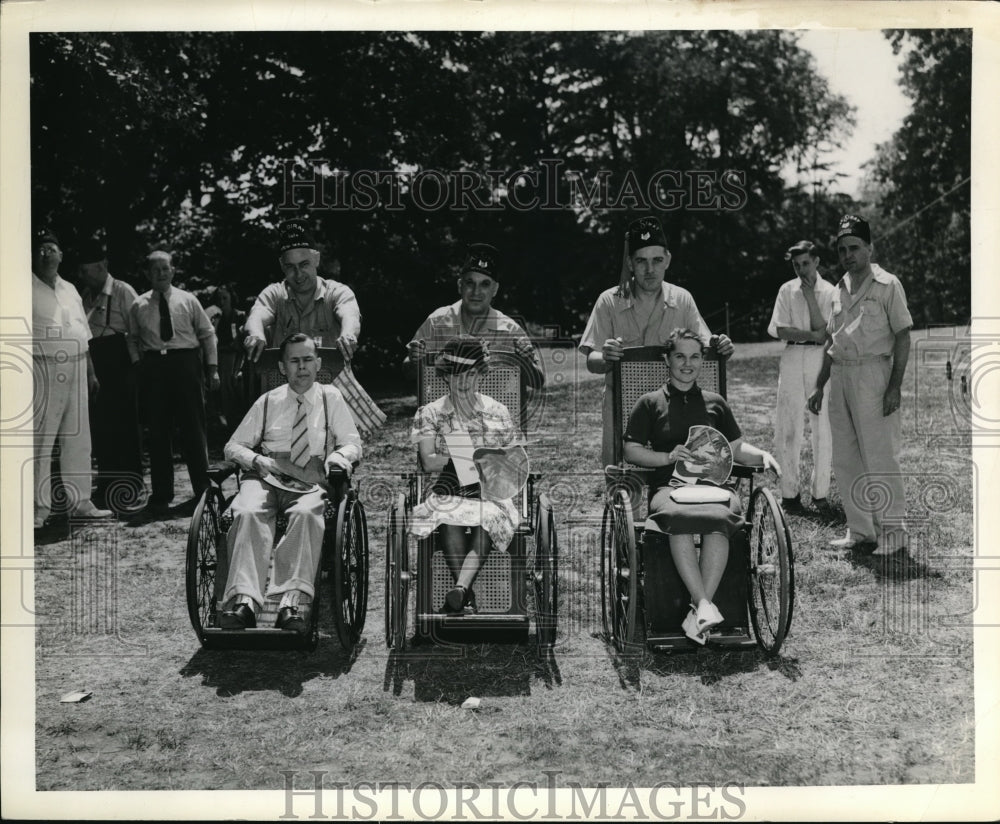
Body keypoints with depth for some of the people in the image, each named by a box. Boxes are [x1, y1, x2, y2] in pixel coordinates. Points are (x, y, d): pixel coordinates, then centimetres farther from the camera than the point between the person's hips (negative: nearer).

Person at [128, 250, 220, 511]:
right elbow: (133, 339, 15)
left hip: (186, 364, -1)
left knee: (193, 426, 1)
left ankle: (202, 488, 11)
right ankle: (161, 493, 14)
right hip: (153, 366, 1)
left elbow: (207, 334, 7)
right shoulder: (139, 306, 8)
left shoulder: (188, 300, 5)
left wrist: (212, 368, 2)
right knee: (158, 430, 5)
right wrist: (138, 364, 3)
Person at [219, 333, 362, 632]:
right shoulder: (267, 402, 20)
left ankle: (294, 601, -46)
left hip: (312, 482, -1)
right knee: (247, 513, -34)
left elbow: (352, 442, 13)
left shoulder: (331, 398, 18)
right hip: (266, 478, 1)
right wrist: (256, 460, -5)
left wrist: (340, 456, -12)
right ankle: (244, 600, -44)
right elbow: (233, 446, 18)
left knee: (306, 514, -37)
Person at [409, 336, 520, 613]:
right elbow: (427, 462, -5)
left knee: (486, 520, -34)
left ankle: (459, 589, -46)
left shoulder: (497, 412, 13)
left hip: (490, 493, 1)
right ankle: (466, 597, -36)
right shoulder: (430, 413, 9)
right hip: (448, 493, -1)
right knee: (450, 521, -35)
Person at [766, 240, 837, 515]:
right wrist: (812, 335, -11)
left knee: (823, 428, -1)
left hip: (821, 360, 0)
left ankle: (820, 492, 8)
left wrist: (810, 296, -9)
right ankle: (789, 492, 5)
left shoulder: (830, 292, 5)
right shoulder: (786, 290, 8)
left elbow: (823, 331, -7)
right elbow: (779, 330, -2)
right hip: (792, 360, 1)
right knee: (788, 428, -2)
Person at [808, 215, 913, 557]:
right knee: (845, 461, 9)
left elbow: (902, 337, -6)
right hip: (840, 376, 7)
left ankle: (893, 536, 1)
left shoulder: (887, 285, -3)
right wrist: (819, 386, 17)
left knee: (879, 458, -6)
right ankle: (860, 532, 17)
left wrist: (895, 386, -14)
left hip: (871, 372, -7)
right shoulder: (840, 289, 17)